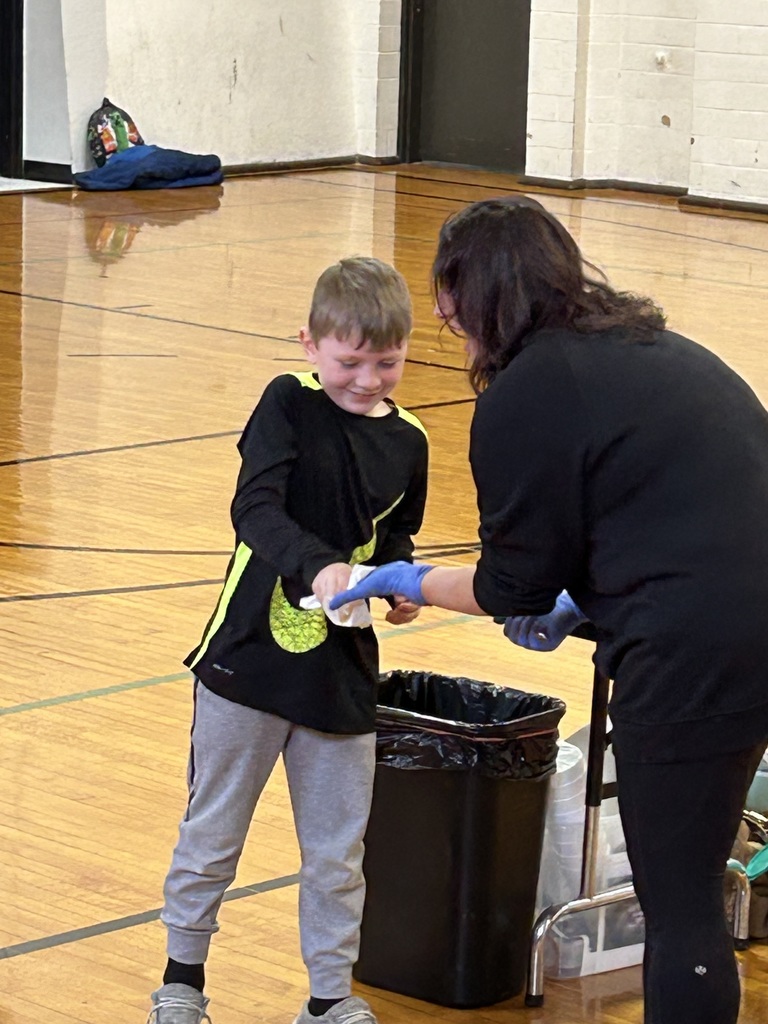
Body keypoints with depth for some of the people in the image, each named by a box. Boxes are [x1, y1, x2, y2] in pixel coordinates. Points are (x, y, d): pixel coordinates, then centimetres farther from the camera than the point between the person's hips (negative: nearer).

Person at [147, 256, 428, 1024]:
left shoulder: (407, 442, 2)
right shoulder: (288, 405, -10)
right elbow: (255, 510, -22)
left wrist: (400, 584, -6)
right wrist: (318, 566, -38)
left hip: (343, 677, 3)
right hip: (250, 658, -3)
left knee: (337, 856, 10)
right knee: (211, 836, 12)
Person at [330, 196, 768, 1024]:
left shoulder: (523, 397, -6)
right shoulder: (657, 349, 19)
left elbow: (514, 586, 0)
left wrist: (411, 583, 16)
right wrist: (581, 604, 26)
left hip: (697, 654, -8)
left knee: (678, 906, 2)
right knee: (684, 896, 19)